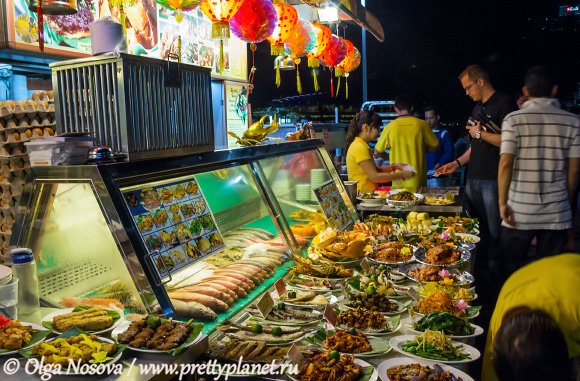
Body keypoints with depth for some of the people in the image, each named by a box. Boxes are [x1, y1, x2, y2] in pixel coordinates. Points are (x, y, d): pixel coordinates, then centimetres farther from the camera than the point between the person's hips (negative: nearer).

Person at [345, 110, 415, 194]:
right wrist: (402, 175, -12)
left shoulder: (362, 146, 16)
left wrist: (394, 167, 8)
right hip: (364, 195, -9)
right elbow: (374, 177, -18)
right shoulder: (360, 148, -15)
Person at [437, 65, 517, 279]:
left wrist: (480, 133, -10)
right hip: (473, 178, 8)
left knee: (495, 233, -3)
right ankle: (479, 274, 23)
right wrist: (458, 163, 17)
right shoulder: (477, 108, 20)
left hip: (494, 180, -8)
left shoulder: (504, 103, -7)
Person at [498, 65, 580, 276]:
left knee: (511, 271, 11)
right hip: (557, 213, 3)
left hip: (520, 212, -2)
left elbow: (505, 164, -12)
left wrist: (502, 202, -5)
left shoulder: (514, 120, -6)